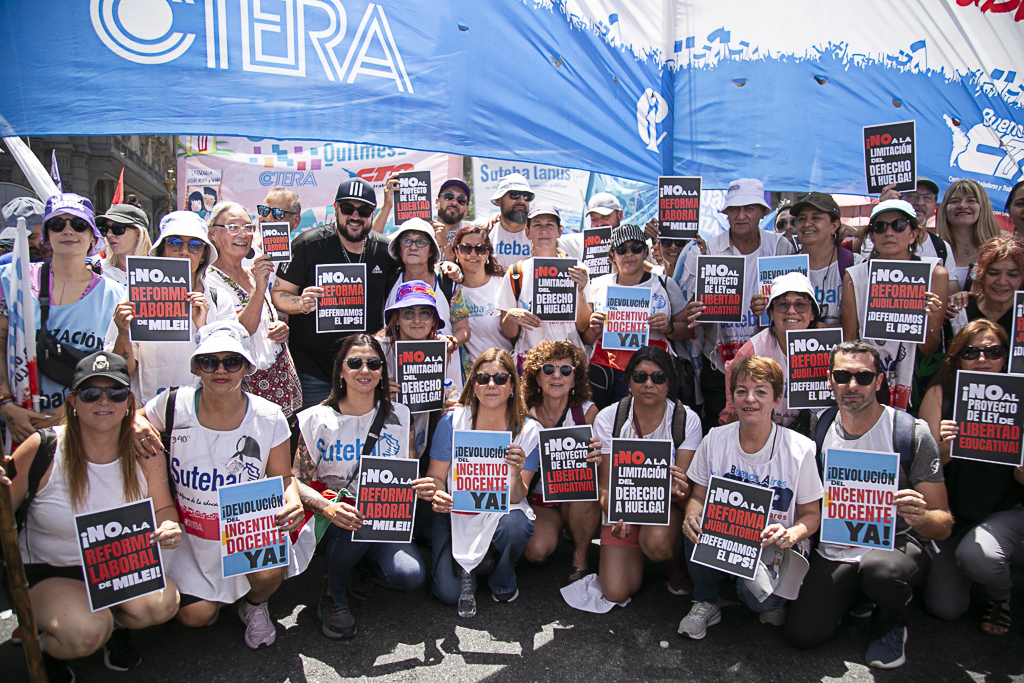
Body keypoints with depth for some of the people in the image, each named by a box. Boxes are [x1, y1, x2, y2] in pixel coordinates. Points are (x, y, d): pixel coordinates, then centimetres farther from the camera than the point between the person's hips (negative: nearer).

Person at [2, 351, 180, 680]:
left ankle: (115, 624, 13)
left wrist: (169, 526, -22)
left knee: (163, 602, -24)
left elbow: (163, 507, 1)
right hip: (46, 573, -2)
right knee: (86, 633, -29)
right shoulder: (41, 449, -17)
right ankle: (46, 645, 10)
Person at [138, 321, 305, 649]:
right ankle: (215, 592, 30)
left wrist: (293, 504, -27)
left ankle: (254, 604, 11)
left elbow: (284, 478, -5)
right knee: (194, 617, -8)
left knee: (269, 572, -28)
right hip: (191, 532, 1)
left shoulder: (269, 418, -14)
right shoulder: (173, 404, -13)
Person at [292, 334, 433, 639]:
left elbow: (412, 477, 8)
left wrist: (424, 488, -17)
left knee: (411, 576, -23)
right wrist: (329, 508, -25)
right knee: (354, 528, -36)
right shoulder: (317, 419, -1)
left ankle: (361, 563, 13)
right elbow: (297, 481, -5)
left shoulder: (400, 416, 5)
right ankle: (334, 596, -4)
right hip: (335, 519, -2)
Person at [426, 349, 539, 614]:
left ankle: (502, 582, 0)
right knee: (448, 593, -18)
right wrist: (437, 496, -27)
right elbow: (435, 476, -4)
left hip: (500, 513, 1)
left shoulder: (528, 430, -10)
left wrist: (516, 473, -35)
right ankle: (467, 568, 20)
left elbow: (516, 497, -12)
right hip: (456, 514, 0)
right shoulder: (452, 421, -10)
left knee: (515, 524, -35)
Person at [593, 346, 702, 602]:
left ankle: (678, 561, 3)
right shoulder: (607, 419, -11)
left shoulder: (687, 420, -11)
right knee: (616, 593, -13)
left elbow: (684, 482, -12)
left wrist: (680, 490, -38)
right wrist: (614, 517, -29)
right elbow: (604, 484, -8)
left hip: (666, 504, -1)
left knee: (657, 542, -36)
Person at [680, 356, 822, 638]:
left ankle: (773, 600, 10)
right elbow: (698, 496, 2)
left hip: (776, 547, -2)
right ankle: (705, 603, -3)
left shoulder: (799, 449, -12)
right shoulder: (715, 440, -5)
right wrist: (692, 517, -21)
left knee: (755, 594, -31)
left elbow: (811, 514, -3)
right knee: (696, 528, -30)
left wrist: (792, 534, -26)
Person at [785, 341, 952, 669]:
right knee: (801, 633, -11)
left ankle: (890, 624, 0)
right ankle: (860, 593, 20)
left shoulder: (911, 433, -13)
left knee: (880, 569, -38)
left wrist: (921, 517, -35)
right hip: (835, 550, 3)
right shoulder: (820, 428, -2)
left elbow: (943, 524, -12)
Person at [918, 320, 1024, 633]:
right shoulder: (940, 394, -10)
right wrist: (944, 447, -33)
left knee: (978, 556, -32)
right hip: (950, 510, 1)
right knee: (946, 608, -5)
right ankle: (948, 563, 30)